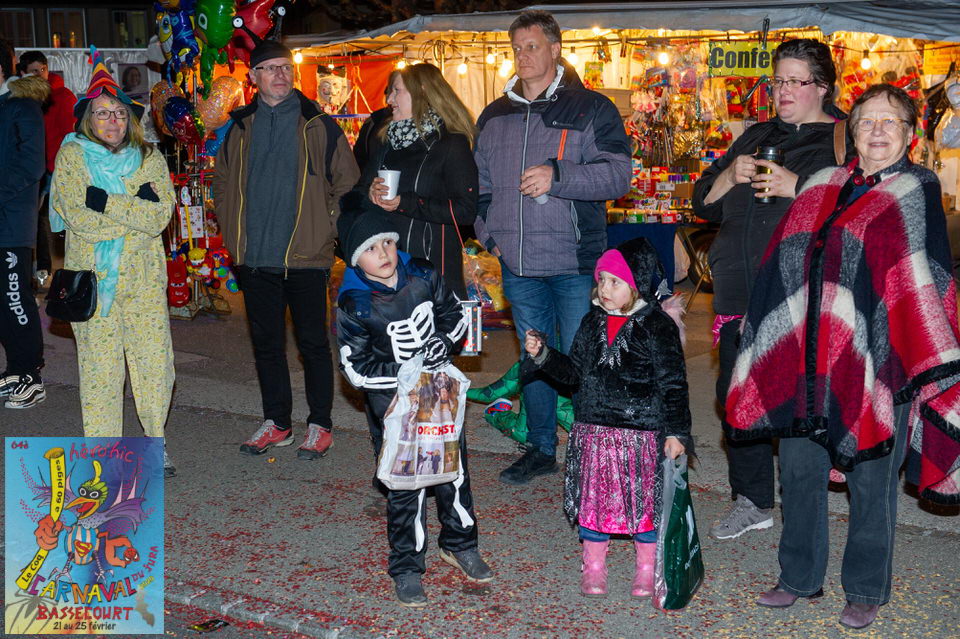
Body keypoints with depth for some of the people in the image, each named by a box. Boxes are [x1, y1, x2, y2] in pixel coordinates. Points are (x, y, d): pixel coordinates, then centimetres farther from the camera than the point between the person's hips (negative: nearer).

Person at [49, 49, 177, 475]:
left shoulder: (149, 159, 7)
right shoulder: (71, 158, 1)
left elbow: (160, 217, -7)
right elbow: (80, 221, -12)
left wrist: (107, 203, -15)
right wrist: (137, 208, -13)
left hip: (143, 277, 2)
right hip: (92, 278, -2)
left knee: (156, 363, 0)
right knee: (99, 367, 0)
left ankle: (155, 441, 18)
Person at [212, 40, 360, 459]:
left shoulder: (318, 126, -1)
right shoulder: (239, 128, 10)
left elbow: (347, 184, 2)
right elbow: (222, 184, 21)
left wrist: (325, 230, -3)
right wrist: (234, 233, 12)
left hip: (305, 256, -4)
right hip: (255, 259, 4)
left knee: (313, 342, 2)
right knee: (266, 343, 11)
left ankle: (320, 424, 15)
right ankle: (276, 423, 24)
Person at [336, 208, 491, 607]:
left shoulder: (423, 277, -5)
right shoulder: (354, 306, -16)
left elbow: (455, 313, 9)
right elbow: (356, 368, -15)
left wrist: (445, 341, -11)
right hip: (393, 404, -4)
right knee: (406, 484, -2)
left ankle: (459, 544, 35)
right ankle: (407, 568, 14)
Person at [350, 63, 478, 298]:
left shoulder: (452, 144, -5)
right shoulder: (386, 140, 15)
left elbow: (466, 211, -13)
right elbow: (357, 195, 20)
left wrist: (406, 204, -16)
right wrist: (370, 194, -5)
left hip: (434, 263, -5)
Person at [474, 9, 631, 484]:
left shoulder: (590, 108, -1)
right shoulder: (494, 116, 14)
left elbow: (617, 174, -11)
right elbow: (479, 183, 23)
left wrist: (558, 175, -22)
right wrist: (488, 233, 10)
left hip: (575, 261, -5)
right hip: (517, 263, 5)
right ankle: (540, 449, 26)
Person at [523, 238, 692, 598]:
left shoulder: (657, 325, -9)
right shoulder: (593, 323, 7)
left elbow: (673, 382, -8)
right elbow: (573, 371, 15)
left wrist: (676, 431, -10)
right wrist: (542, 355, 1)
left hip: (642, 432, -4)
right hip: (593, 430, 4)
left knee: (644, 499, 7)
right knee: (593, 497, 10)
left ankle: (647, 571, 24)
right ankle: (593, 568, 25)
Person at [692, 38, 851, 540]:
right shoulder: (756, 138, 20)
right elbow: (704, 204, 20)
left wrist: (797, 188, -17)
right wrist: (730, 176, 0)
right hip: (740, 292, 6)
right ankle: (752, 501, 22)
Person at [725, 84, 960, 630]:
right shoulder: (823, 187, 13)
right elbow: (784, 267, 18)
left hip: (874, 363, -4)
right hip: (807, 360, 5)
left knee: (871, 480, 6)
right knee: (799, 468, 11)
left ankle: (866, 590, 23)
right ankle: (800, 577, 29)